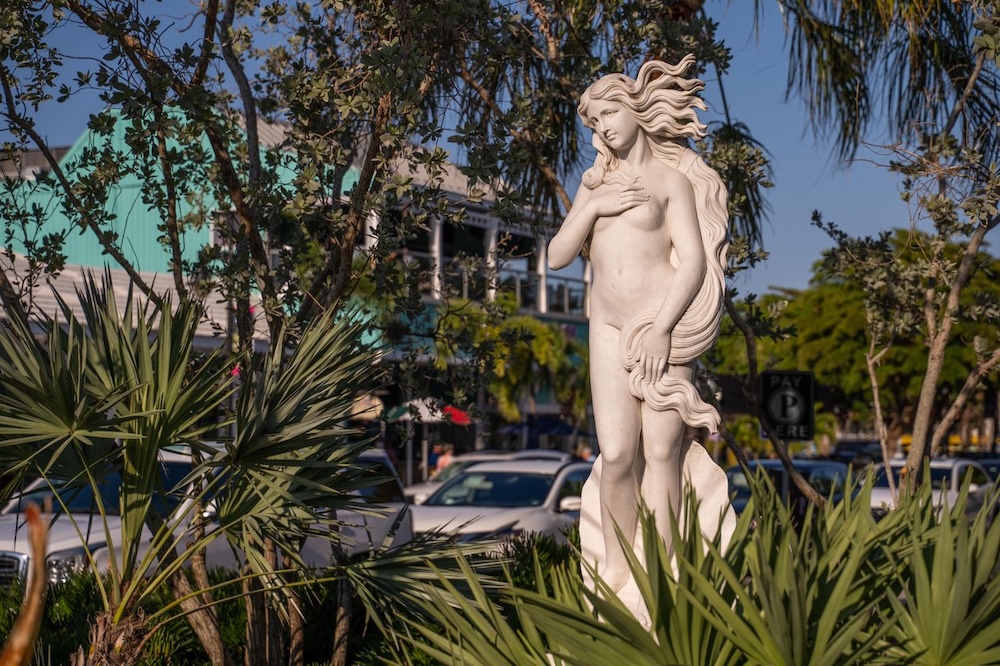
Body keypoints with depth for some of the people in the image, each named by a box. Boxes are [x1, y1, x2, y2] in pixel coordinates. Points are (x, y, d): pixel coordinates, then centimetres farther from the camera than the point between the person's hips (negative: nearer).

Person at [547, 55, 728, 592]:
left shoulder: (671, 181, 2)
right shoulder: (596, 184, 18)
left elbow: (694, 262, -6)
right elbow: (557, 257, 11)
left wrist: (661, 328, -15)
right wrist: (592, 207, -3)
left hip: (665, 321, -4)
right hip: (608, 327, 4)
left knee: (660, 452, -6)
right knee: (616, 453, -8)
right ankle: (615, 568, 2)